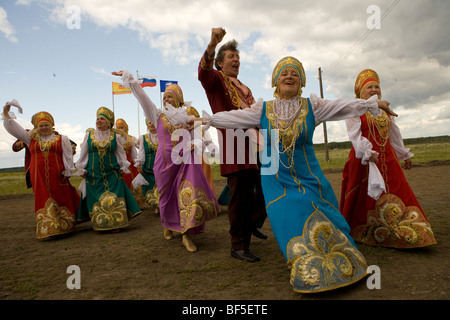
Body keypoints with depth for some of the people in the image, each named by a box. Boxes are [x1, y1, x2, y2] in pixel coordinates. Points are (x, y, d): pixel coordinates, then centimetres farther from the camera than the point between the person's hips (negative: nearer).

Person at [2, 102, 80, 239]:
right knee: (44, 201, 2)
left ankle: (64, 226, 14)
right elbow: (15, 128, 14)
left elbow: (68, 157, 2)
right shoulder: (31, 138, 14)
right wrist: (6, 113, 6)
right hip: (39, 178, 2)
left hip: (57, 176, -2)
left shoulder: (61, 139, 5)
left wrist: (68, 172, -4)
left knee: (62, 200, 3)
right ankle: (48, 229, 6)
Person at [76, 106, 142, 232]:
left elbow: (121, 152, 11)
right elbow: (83, 153, 12)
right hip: (93, 174, 1)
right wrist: (81, 169, 8)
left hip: (112, 173, -1)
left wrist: (123, 167, 3)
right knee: (96, 199, 3)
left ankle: (115, 224, 5)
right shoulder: (89, 135, 8)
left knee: (114, 199, -4)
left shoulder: (115, 136, 4)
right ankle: (99, 224, 16)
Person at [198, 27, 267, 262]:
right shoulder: (216, 80, 5)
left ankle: (253, 223, 35)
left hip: (256, 146, 8)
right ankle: (239, 246, 8)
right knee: (240, 197, -5)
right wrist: (212, 45, -37)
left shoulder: (244, 88, 28)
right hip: (235, 146, -7)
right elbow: (203, 71, -20)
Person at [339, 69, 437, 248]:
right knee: (365, 197, 0)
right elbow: (355, 135, -15)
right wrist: (368, 153, -28)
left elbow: (394, 134, 24)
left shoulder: (385, 110, 17)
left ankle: (396, 232, 13)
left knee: (397, 194, 4)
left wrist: (405, 155, 26)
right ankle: (359, 232, 15)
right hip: (364, 159, -6)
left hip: (388, 158, 6)